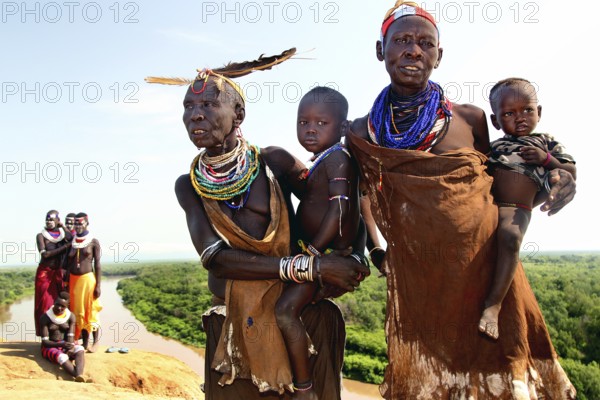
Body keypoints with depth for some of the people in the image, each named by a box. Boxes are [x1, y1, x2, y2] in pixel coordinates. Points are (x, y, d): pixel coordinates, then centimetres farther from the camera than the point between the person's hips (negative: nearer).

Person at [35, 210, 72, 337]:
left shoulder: (64, 234, 7)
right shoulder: (41, 235, -2)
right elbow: (44, 254, -15)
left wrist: (63, 226, -5)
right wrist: (65, 247, -18)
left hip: (59, 273, 3)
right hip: (45, 273, -3)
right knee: (45, 303, -3)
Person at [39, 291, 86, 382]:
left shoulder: (71, 316, -1)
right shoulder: (45, 318, -10)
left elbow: (70, 336, -8)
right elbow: (44, 341, -16)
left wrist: (70, 348, -30)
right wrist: (61, 344, -33)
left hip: (65, 345, 3)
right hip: (50, 347, -3)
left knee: (80, 349, -31)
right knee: (62, 357, -36)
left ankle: (79, 375, -58)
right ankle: (78, 377, -60)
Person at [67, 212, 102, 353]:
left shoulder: (94, 242, -5)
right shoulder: (71, 241, 8)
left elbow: (97, 265, -6)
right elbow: (68, 263, 10)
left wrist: (98, 286, -10)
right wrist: (66, 283, 7)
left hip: (88, 279, -5)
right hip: (73, 280, 5)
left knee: (90, 312, 0)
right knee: (78, 312, 9)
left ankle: (96, 342, 11)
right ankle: (84, 342, 18)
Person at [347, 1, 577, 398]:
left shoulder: (470, 119, 0)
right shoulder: (361, 133, 1)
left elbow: (491, 180, 13)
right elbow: (363, 199, 13)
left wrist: (554, 178, -2)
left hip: (487, 273, 0)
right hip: (418, 284, 0)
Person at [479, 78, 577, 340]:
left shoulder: (546, 142, 24)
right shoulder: (493, 147, 27)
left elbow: (571, 172, 17)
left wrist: (547, 159, 1)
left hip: (515, 209, -4)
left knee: (510, 238, -34)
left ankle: (493, 304, -34)